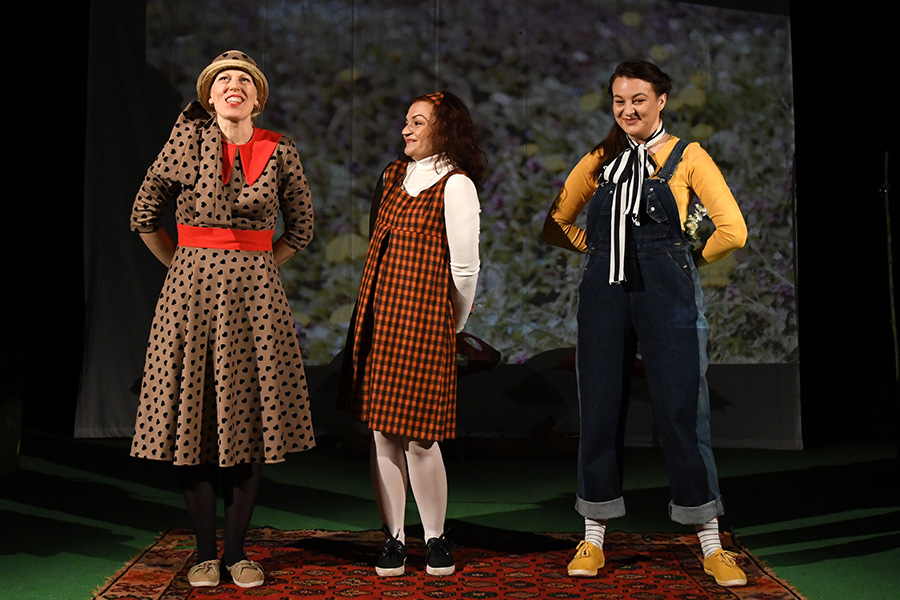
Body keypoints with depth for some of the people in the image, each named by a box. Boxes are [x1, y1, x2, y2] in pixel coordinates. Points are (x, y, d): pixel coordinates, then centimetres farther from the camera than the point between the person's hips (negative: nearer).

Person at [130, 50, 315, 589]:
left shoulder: (280, 151, 5)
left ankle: (237, 550, 13)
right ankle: (206, 551, 13)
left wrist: (258, 264, 9)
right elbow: (145, 215, 8)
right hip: (194, 286, -1)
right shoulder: (188, 142, 1)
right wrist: (184, 263, 8)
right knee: (195, 415, 0)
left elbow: (302, 226, 14)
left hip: (255, 291, 1)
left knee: (253, 419, 0)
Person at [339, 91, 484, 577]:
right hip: (376, 314, 6)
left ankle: (435, 539, 15)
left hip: (422, 318, -6)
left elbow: (465, 268, -6)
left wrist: (453, 324, 4)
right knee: (381, 432, 6)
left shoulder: (455, 185, -6)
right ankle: (394, 538, 17)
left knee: (418, 436, -4)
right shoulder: (392, 175, 16)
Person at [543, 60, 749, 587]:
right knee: (600, 413, 6)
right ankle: (593, 540, 18)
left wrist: (686, 261, 6)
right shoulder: (600, 160, 12)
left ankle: (712, 546, 12)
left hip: (666, 296, -3)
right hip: (605, 295, 3)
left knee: (682, 414, -1)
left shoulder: (687, 157, 3)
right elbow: (556, 225, 17)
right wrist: (606, 251, 10)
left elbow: (733, 231, -4)